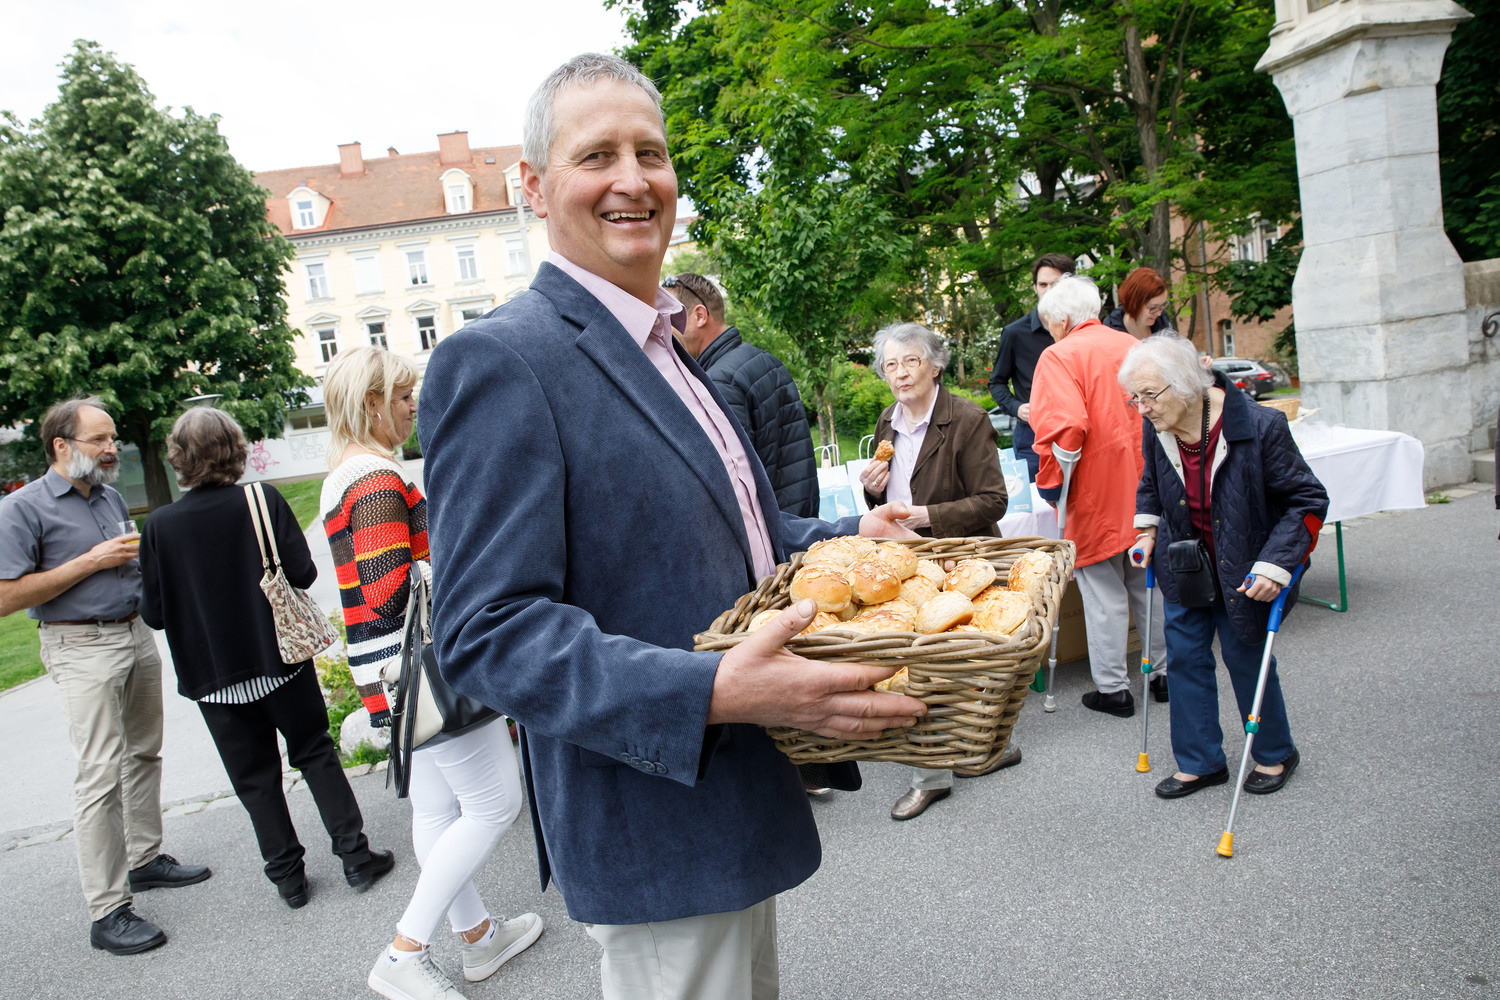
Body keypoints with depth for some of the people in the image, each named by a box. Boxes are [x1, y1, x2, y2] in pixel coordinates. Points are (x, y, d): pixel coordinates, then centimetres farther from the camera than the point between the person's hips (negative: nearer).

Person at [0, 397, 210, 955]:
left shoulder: (111, 497, 12)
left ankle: (145, 858, 29)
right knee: (101, 774, -9)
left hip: (137, 633, 8)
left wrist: (143, 552, 4)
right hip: (82, 649, -7)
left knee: (143, 753, 14)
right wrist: (91, 562, -18)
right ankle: (108, 912, -2)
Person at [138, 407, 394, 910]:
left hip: (215, 675, 0)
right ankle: (356, 856, 17)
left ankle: (287, 874, 22)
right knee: (316, 754, 15)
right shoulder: (264, 501, -12)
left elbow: (154, 613, -6)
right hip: (282, 659, 0)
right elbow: (302, 573, -13)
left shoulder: (161, 526, -10)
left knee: (255, 777, 13)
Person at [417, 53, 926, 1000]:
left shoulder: (666, 348, 11)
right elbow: (489, 631, -25)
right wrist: (716, 692, -35)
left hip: (737, 802, 9)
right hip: (655, 832, -9)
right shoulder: (500, 360, -20)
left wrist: (851, 537, 5)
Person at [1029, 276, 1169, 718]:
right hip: (1146, 490, 7)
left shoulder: (1060, 356, -12)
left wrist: (1050, 484, -12)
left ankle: (1113, 689, 12)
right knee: (1151, 584, 17)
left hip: (1098, 495, -6)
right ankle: (1165, 672, 28)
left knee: (1104, 593, 3)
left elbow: (1063, 426, -25)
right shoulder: (1132, 346, 9)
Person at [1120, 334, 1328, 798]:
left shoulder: (1260, 426, -26)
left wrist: (1277, 564, -21)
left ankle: (1276, 754, 31)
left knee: (1247, 656, 5)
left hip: (1243, 571, -4)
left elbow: (1308, 499, -15)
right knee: (1184, 655, 7)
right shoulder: (1155, 428, -11)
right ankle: (1200, 762, 23)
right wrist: (1147, 530, 3)